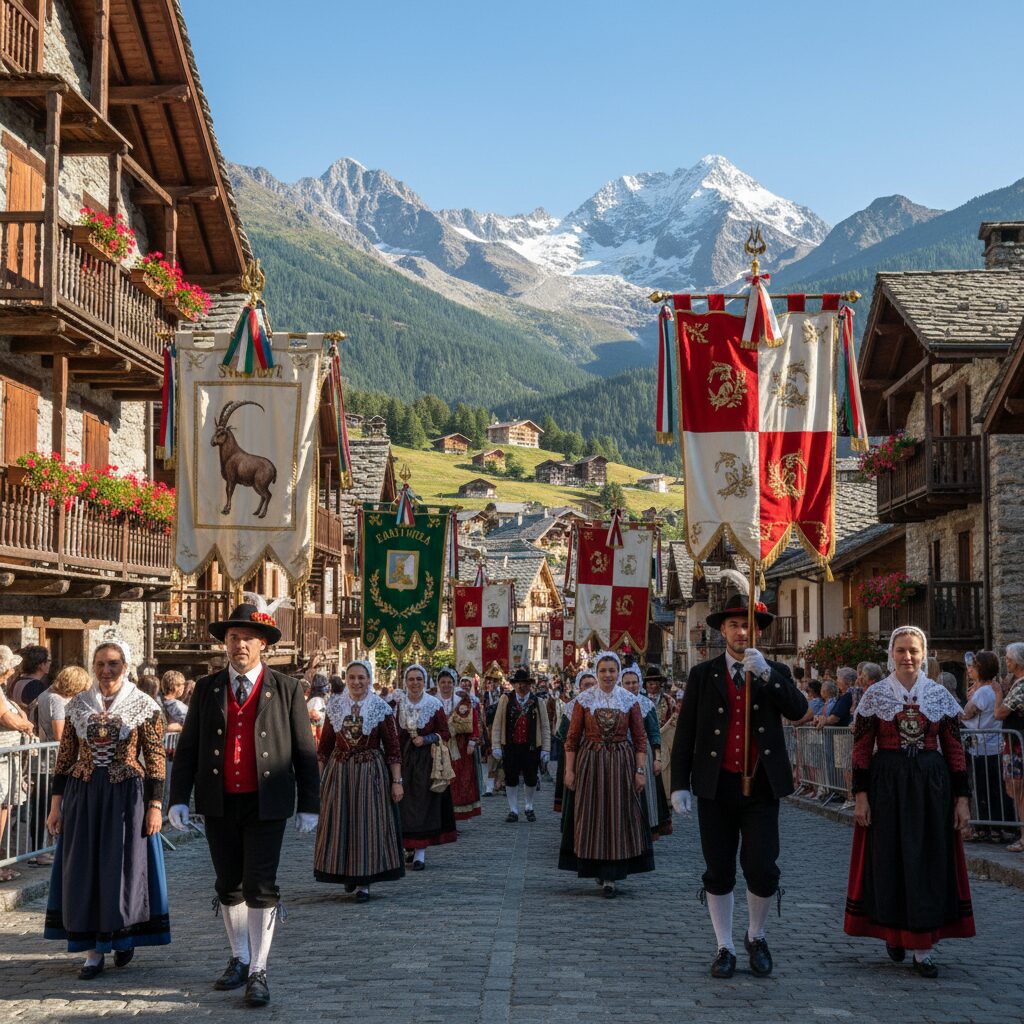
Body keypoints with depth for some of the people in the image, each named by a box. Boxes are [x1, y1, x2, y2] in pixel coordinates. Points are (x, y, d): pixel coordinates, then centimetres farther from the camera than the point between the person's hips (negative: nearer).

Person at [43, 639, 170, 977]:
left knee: (123, 867, 1)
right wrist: (56, 804, 6)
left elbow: (155, 759, -3)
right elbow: (65, 757, 9)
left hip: (127, 796, -3)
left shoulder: (144, 706, -3)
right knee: (84, 870, 3)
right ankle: (93, 950, 12)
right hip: (83, 795, 3)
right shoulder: (77, 705, 6)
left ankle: (125, 935, 25)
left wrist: (154, 805, -7)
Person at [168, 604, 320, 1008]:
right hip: (219, 804, 3)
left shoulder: (286, 689, -1)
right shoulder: (206, 688, 6)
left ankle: (258, 972, 3)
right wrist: (179, 797, -2)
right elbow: (187, 747, 6)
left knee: (260, 887, -6)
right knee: (228, 885, 13)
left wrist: (309, 804, -1)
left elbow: (304, 751, 1)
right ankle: (239, 958, 30)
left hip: (266, 805, -3)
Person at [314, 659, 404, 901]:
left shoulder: (381, 708, -3)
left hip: (371, 772, -2)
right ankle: (347, 873, 26)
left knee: (368, 823, -1)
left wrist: (397, 781, -8)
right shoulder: (334, 706, 4)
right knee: (339, 823, 6)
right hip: (339, 771, 2)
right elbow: (325, 744, 8)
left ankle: (364, 882, 7)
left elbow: (392, 747, -4)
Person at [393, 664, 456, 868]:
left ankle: (420, 853, -3)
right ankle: (410, 846, 18)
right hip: (403, 758, 3)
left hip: (426, 759, -3)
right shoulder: (398, 703, 5)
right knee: (404, 803, 3)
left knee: (423, 803, -4)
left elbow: (445, 733, 1)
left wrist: (426, 739, -13)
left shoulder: (434, 704, -2)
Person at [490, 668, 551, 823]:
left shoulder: (538, 702, 2)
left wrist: (545, 750, -3)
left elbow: (545, 727, 2)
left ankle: (529, 807, 29)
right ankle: (513, 811, 18)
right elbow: (497, 724, 1)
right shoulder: (505, 699, 1)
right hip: (510, 747, 0)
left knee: (531, 779, 6)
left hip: (531, 747, 0)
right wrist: (496, 746, -5)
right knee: (511, 779, 6)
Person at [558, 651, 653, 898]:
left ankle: (610, 877, 3)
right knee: (592, 817, 3)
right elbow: (572, 737, 1)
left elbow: (640, 738, 2)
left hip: (621, 764, 0)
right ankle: (596, 867, 20)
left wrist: (640, 770, -5)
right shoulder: (584, 699, 0)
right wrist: (569, 770, -4)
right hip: (590, 763, 0)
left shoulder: (630, 700, 2)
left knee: (618, 817, -1)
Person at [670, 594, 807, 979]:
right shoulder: (703, 674, 7)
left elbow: (798, 710, -11)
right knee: (719, 873, 6)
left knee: (763, 871, -6)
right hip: (716, 787, 1)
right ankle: (725, 948, 19)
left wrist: (765, 673, -21)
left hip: (761, 788, 0)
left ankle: (755, 936, 19)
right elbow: (685, 732, 4)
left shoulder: (776, 673, 8)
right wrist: (680, 783, -3)